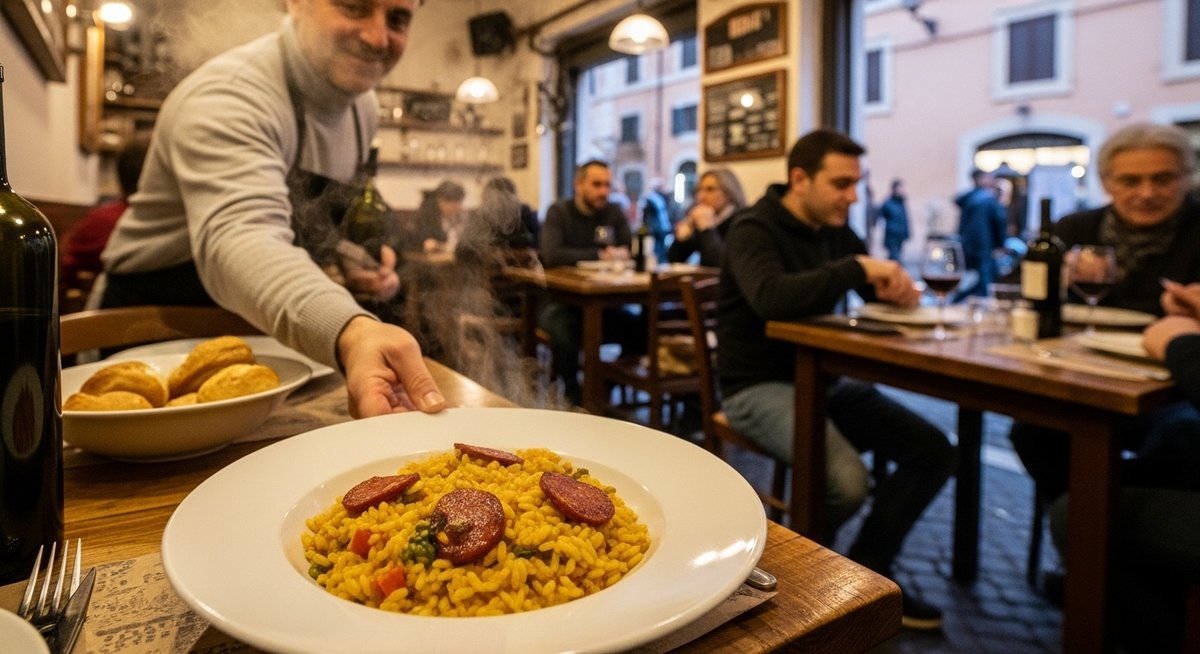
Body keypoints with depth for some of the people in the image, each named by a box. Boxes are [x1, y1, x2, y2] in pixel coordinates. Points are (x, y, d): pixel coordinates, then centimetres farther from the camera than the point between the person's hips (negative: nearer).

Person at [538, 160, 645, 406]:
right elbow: (551, 256, -21)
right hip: (559, 300, -4)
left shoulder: (613, 214, 8)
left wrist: (623, 253, -22)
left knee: (639, 328, -20)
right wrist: (600, 254, -19)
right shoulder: (558, 212, -4)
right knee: (564, 330, -36)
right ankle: (572, 395, -11)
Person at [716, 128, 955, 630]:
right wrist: (856, 268, -27)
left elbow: (873, 288, 19)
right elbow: (772, 298, -34)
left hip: (820, 379, 8)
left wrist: (896, 288, -5)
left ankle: (866, 570, 9)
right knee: (847, 481, -30)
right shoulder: (754, 230, -13)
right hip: (759, 386, -8)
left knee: (933, 452, -4)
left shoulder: (834, 230, 10)